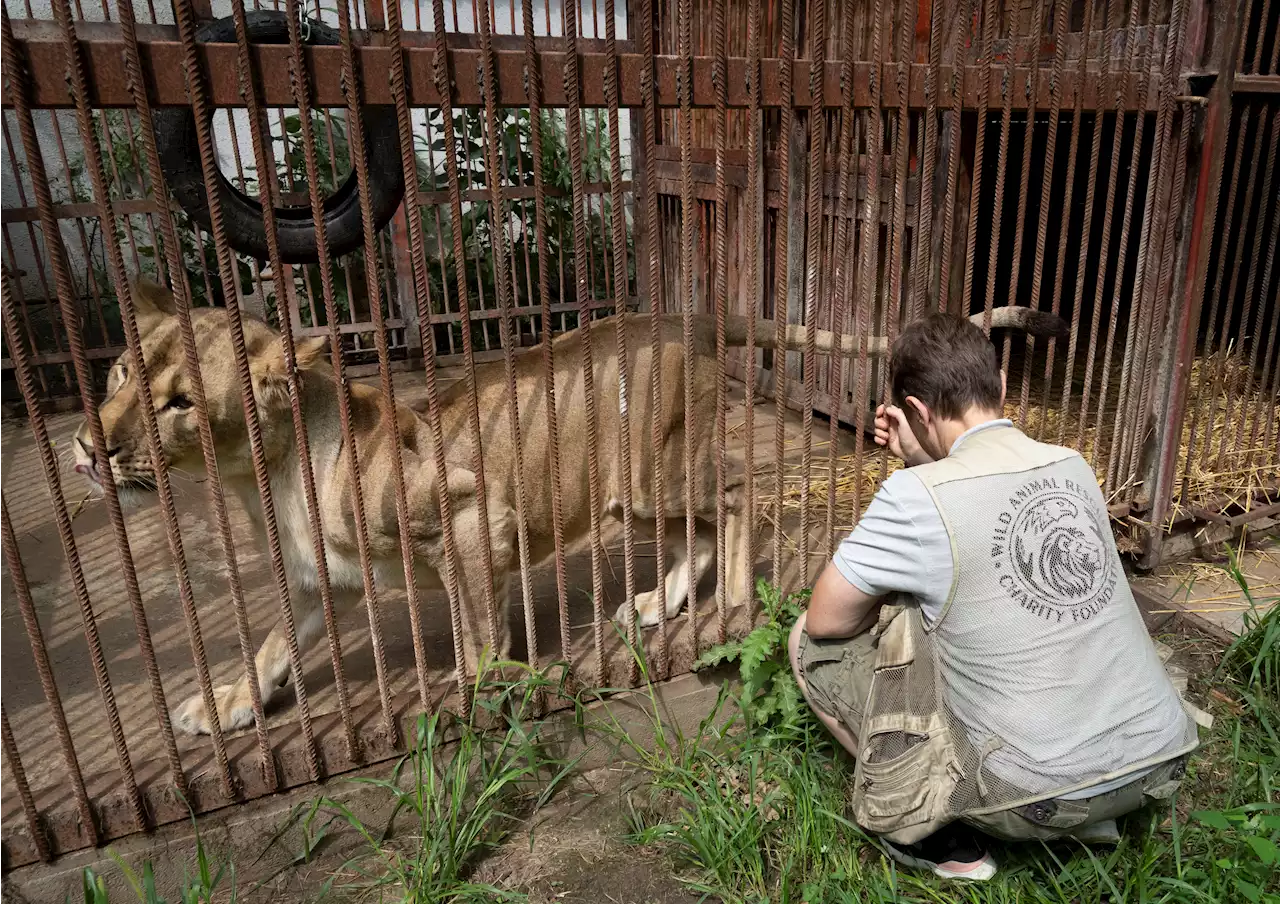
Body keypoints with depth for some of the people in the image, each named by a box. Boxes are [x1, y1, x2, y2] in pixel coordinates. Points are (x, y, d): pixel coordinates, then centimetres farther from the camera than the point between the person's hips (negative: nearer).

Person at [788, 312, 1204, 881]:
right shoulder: (1073, 467, 1)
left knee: (811, 642, 2)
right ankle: (1086, 816, 22)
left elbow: (826, 619, -10)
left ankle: (938, 836, 5)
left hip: (1039, 797, -6)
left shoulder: (916, 495, -19)